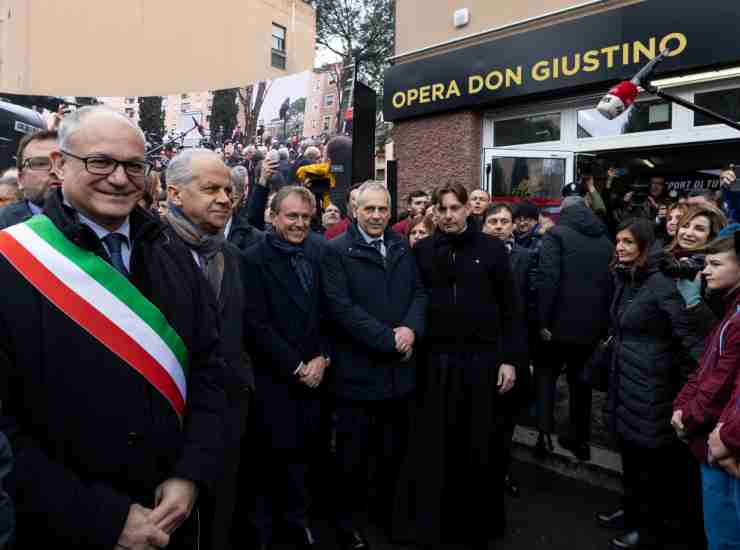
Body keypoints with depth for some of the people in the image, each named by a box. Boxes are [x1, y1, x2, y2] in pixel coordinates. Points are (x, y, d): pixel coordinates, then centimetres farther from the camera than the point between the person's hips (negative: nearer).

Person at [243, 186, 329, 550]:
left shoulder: (319, 254, 6)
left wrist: (322, 358, -3)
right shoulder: (255, 259, -9)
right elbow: (257, 325, -13)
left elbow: (329, 312, 8)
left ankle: (296, 519, 33)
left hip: (313, 373, 4)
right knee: (270, 453, 9)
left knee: (300, 449, 12)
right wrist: (296, 367, -12)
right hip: (273, 377, -3)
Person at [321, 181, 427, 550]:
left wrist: (411, 329, -11)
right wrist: (389, 340, -16)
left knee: (394, 451, 19)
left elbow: (419, 293, 8)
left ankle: (388, 512, 41)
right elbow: (342, 308, -16)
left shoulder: (402, 247, 10)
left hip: (400, 368, 5)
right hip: (357, 370, -5)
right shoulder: (337, 250, -8)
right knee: (353, 455, 11)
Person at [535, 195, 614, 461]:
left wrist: (543, 320, -14)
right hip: (592, 324, 5)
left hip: (561, 321, -4)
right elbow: (611, 283, 13)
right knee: (581, 379, 16)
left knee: (546, 374, 13)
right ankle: (579, 439, 23)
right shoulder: (606, 241, 13)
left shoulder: (556, 234, -6)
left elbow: (547, 279, -16)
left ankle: (544, 431, 2)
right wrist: (604, 323, 16)